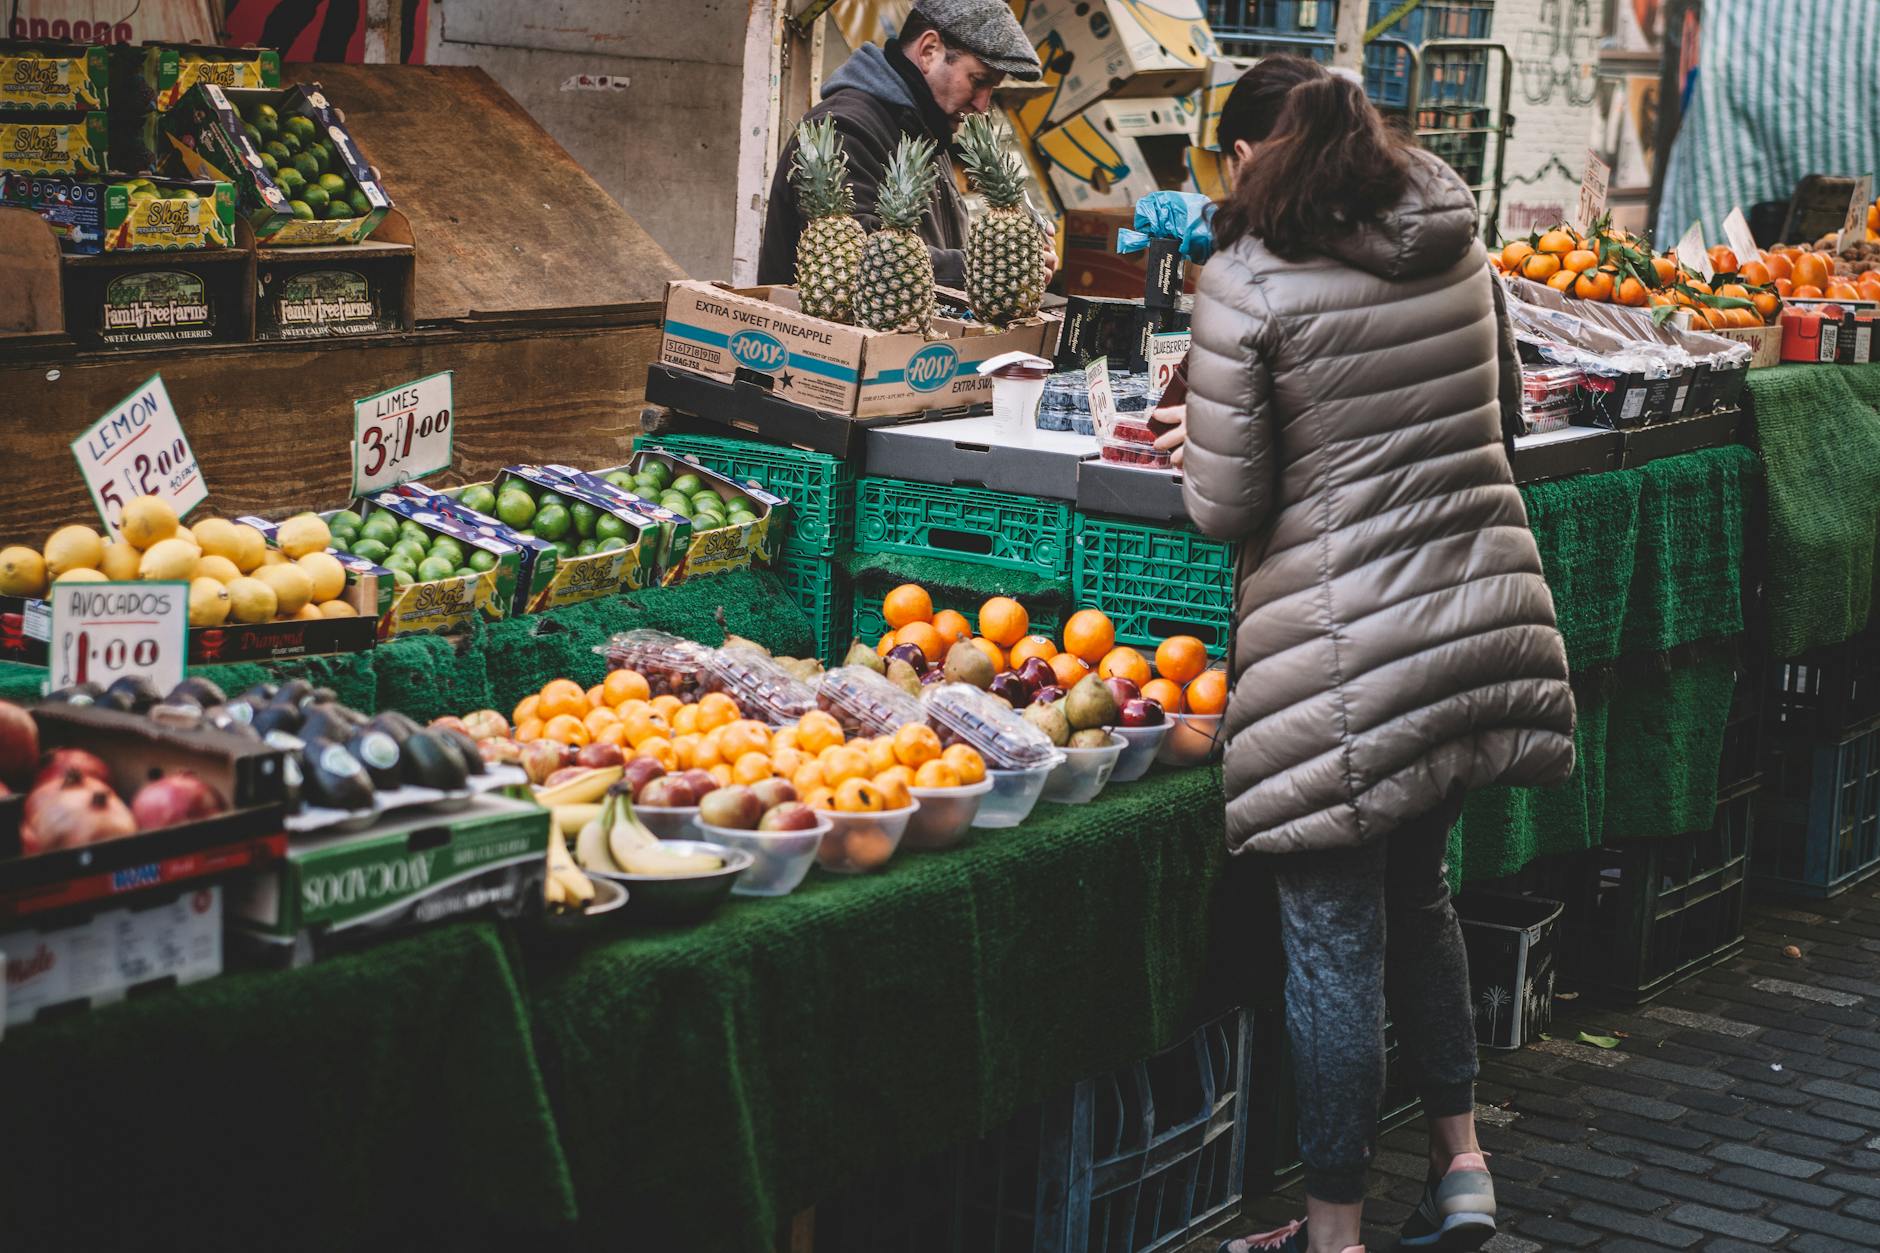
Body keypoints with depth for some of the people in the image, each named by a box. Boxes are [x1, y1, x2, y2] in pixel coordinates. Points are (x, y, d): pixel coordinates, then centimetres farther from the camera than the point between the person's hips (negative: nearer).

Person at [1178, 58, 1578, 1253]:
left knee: (1335, 934, 4)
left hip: (1344, 651, -6)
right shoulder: (1458, 244, 6)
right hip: (1484, 608, 6)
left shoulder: (1246, 285, -12)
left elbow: (1226, 506, -11)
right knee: (1418, 890, 24)